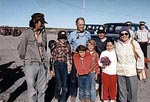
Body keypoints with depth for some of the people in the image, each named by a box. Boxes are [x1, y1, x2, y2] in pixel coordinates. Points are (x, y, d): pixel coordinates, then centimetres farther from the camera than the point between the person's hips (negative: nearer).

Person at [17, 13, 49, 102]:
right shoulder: (26, 33, -11)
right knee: (32, 89, 5)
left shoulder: (43, 33, 5)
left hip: (43, 64, 5)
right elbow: (21, 49, -2)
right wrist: (25, 60, 8)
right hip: (31, 65, -5)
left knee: (42, 88, 14)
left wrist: (45, 60, 14)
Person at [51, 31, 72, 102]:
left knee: (65, 84, 5)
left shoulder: (68, 46, 6)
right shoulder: (56, 45, -3)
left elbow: (70, 55, 19)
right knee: (59, 83, -9)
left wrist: (70, 64, 16)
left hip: (64, 65, 3)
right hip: (57, 65, -3)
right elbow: (52, 56, -2)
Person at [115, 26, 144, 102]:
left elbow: (140, 55, -3)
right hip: (120, 71, 3)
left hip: (132, 71, -2)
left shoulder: (134, 43, -8)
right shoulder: (117, 44, 1)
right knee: (122, 89, 14)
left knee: (132, 89, 5)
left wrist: (140, 67, -3)